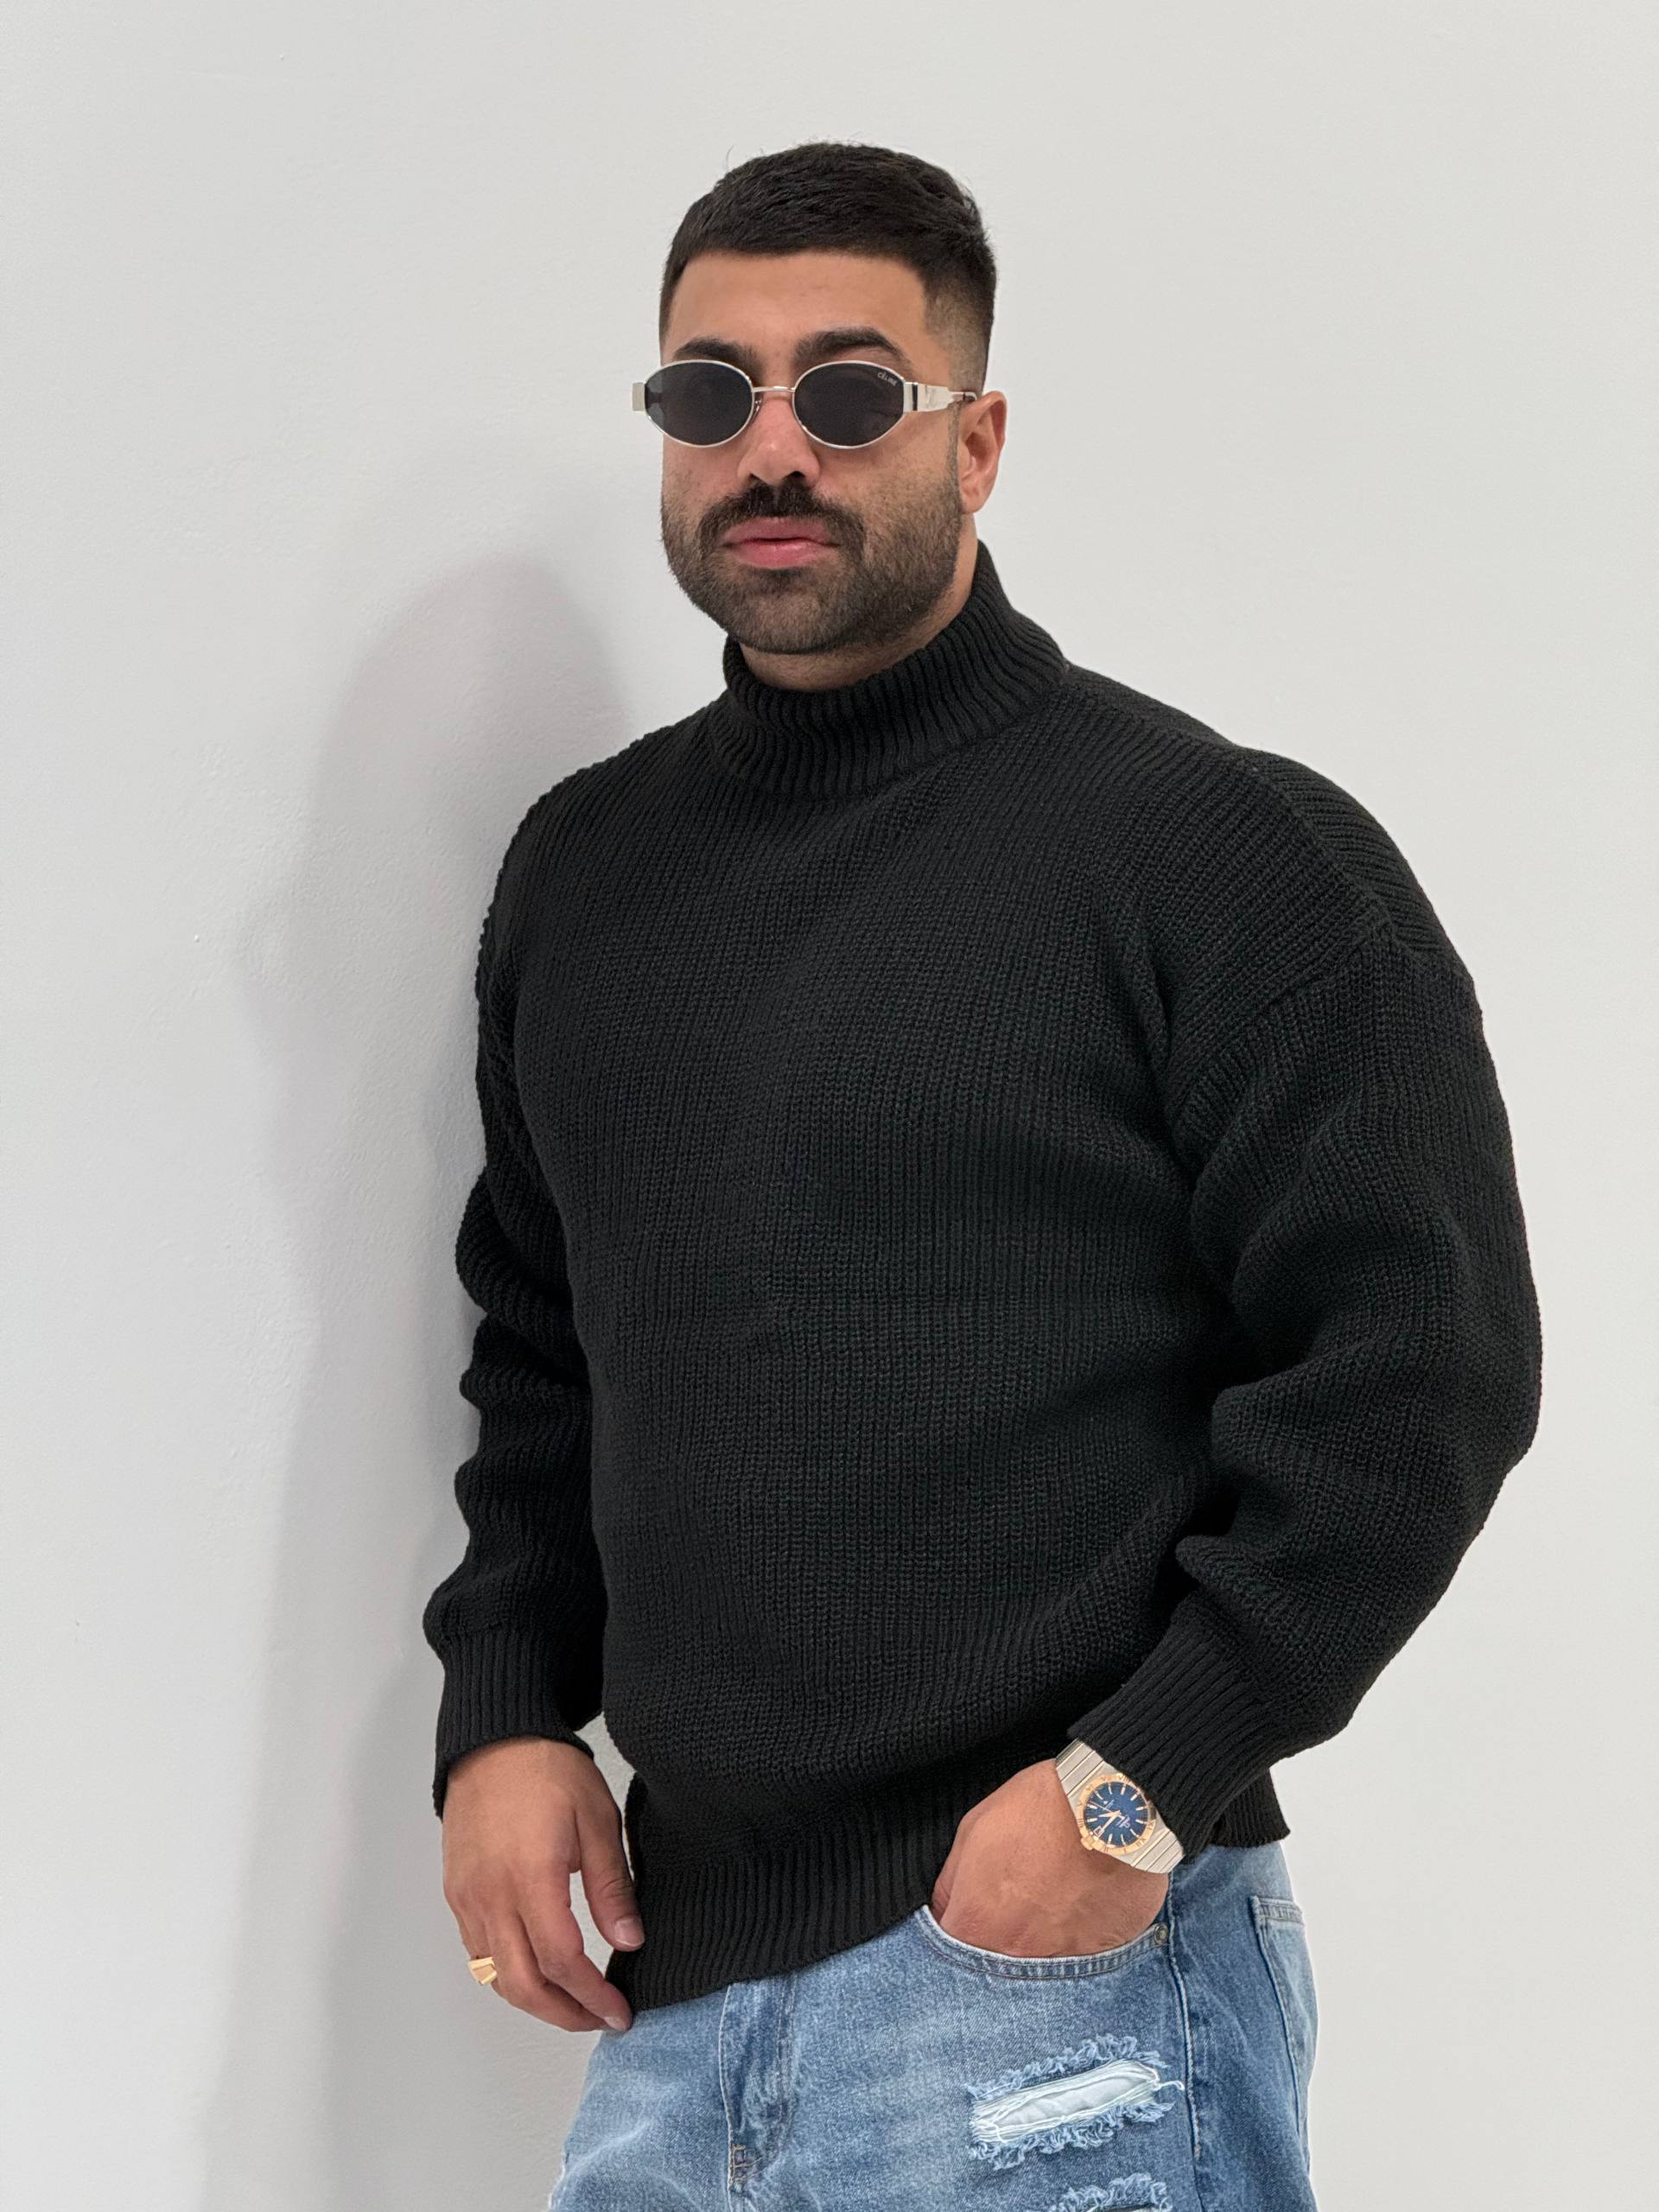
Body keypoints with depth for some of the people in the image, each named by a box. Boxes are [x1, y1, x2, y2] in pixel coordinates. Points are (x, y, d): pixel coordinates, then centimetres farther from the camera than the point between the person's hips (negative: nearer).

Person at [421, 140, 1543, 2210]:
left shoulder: (1224, 850, -6)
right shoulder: (584, 868, 12)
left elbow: (1420, 1363, -10)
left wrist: (1144, 1784, -16)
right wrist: (504, 1709, 7)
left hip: (1058, 1970, -5)